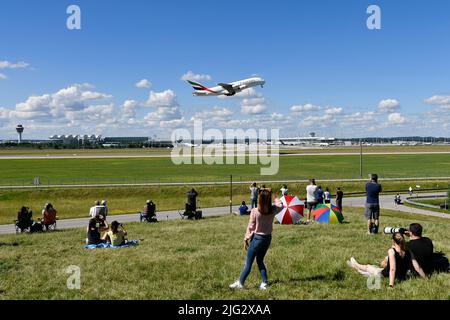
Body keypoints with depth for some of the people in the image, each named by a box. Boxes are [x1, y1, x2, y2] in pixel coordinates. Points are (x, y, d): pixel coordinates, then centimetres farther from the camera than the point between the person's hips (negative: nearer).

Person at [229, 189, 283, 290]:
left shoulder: (254, 211, -20)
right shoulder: (273, 210, -9)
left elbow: (250, 227, -12)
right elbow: (280, 206, 14)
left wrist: (246, 239, -1)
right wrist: (277, 200, 32)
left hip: (257, 238, -4)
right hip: (268, 238, 4)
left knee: (248, 263, 8)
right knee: (260, 261, 20)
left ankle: (240, 283, 16)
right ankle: (264, 283, 17)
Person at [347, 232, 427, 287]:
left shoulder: (392, 251, -28)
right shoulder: (408, 252, -14)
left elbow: (392, 269, -34)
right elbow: (418, 268, -15)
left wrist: (391, 285, -36)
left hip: (385, 276, -6)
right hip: (401, 277, 6)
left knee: (367, 267, 22)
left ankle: (355, 265, 56)